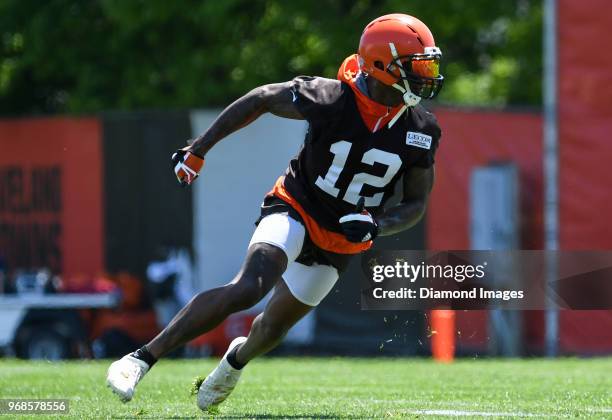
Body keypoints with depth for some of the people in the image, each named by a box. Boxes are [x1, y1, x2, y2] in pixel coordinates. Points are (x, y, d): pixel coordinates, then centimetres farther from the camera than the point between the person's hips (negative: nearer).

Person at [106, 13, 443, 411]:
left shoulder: (421, 131, -12)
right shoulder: (329, 98, -24)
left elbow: (417, 205, -1)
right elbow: (261, 99, -7)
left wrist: (377, 225, -22)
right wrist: (198, 149, -3)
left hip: (341, 240, 5)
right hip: (296, 209, -5)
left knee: (275, 326, 15)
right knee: (249, 288, -30)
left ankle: (239, 356, 52)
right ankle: (142, 359, -27)